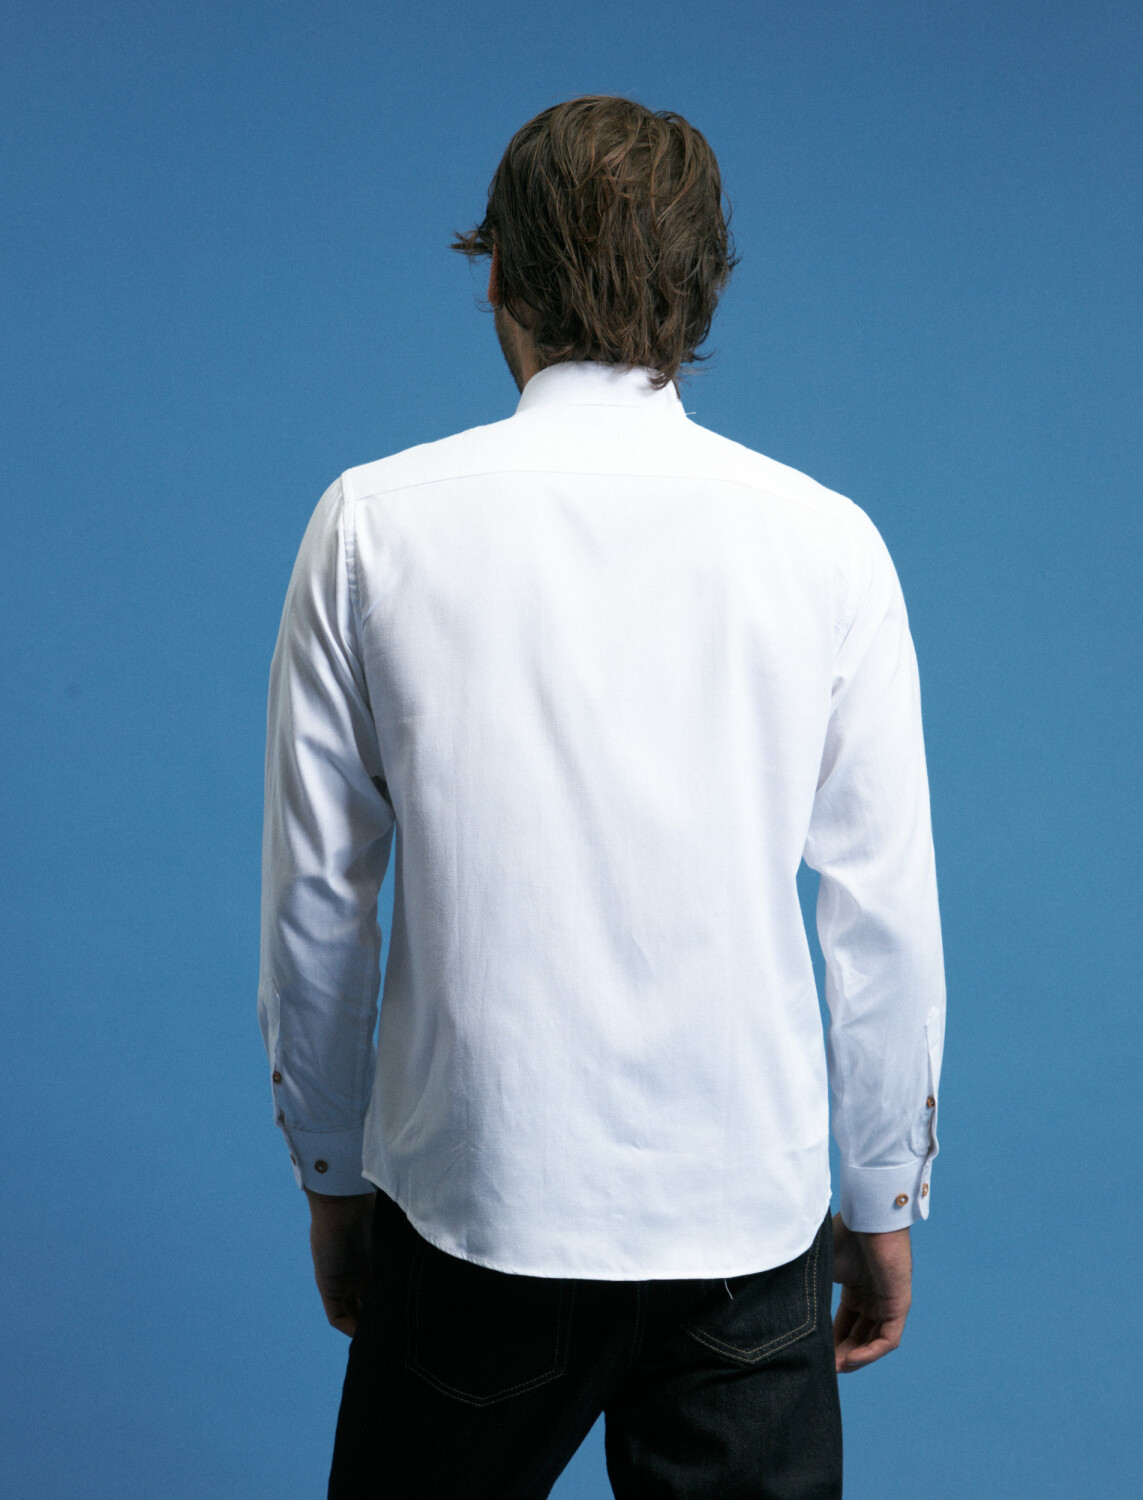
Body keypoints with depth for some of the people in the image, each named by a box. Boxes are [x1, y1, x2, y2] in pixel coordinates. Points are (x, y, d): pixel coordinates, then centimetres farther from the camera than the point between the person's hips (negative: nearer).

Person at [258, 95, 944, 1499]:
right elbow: (885, 918, -3)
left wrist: (332, 1175, 11)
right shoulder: (827, 540, -7)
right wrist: (885, 1202, 10)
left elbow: (315, 901, -3)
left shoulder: (375, 525, -7)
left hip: (474, 1201, 0)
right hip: (747, 1209, 0)